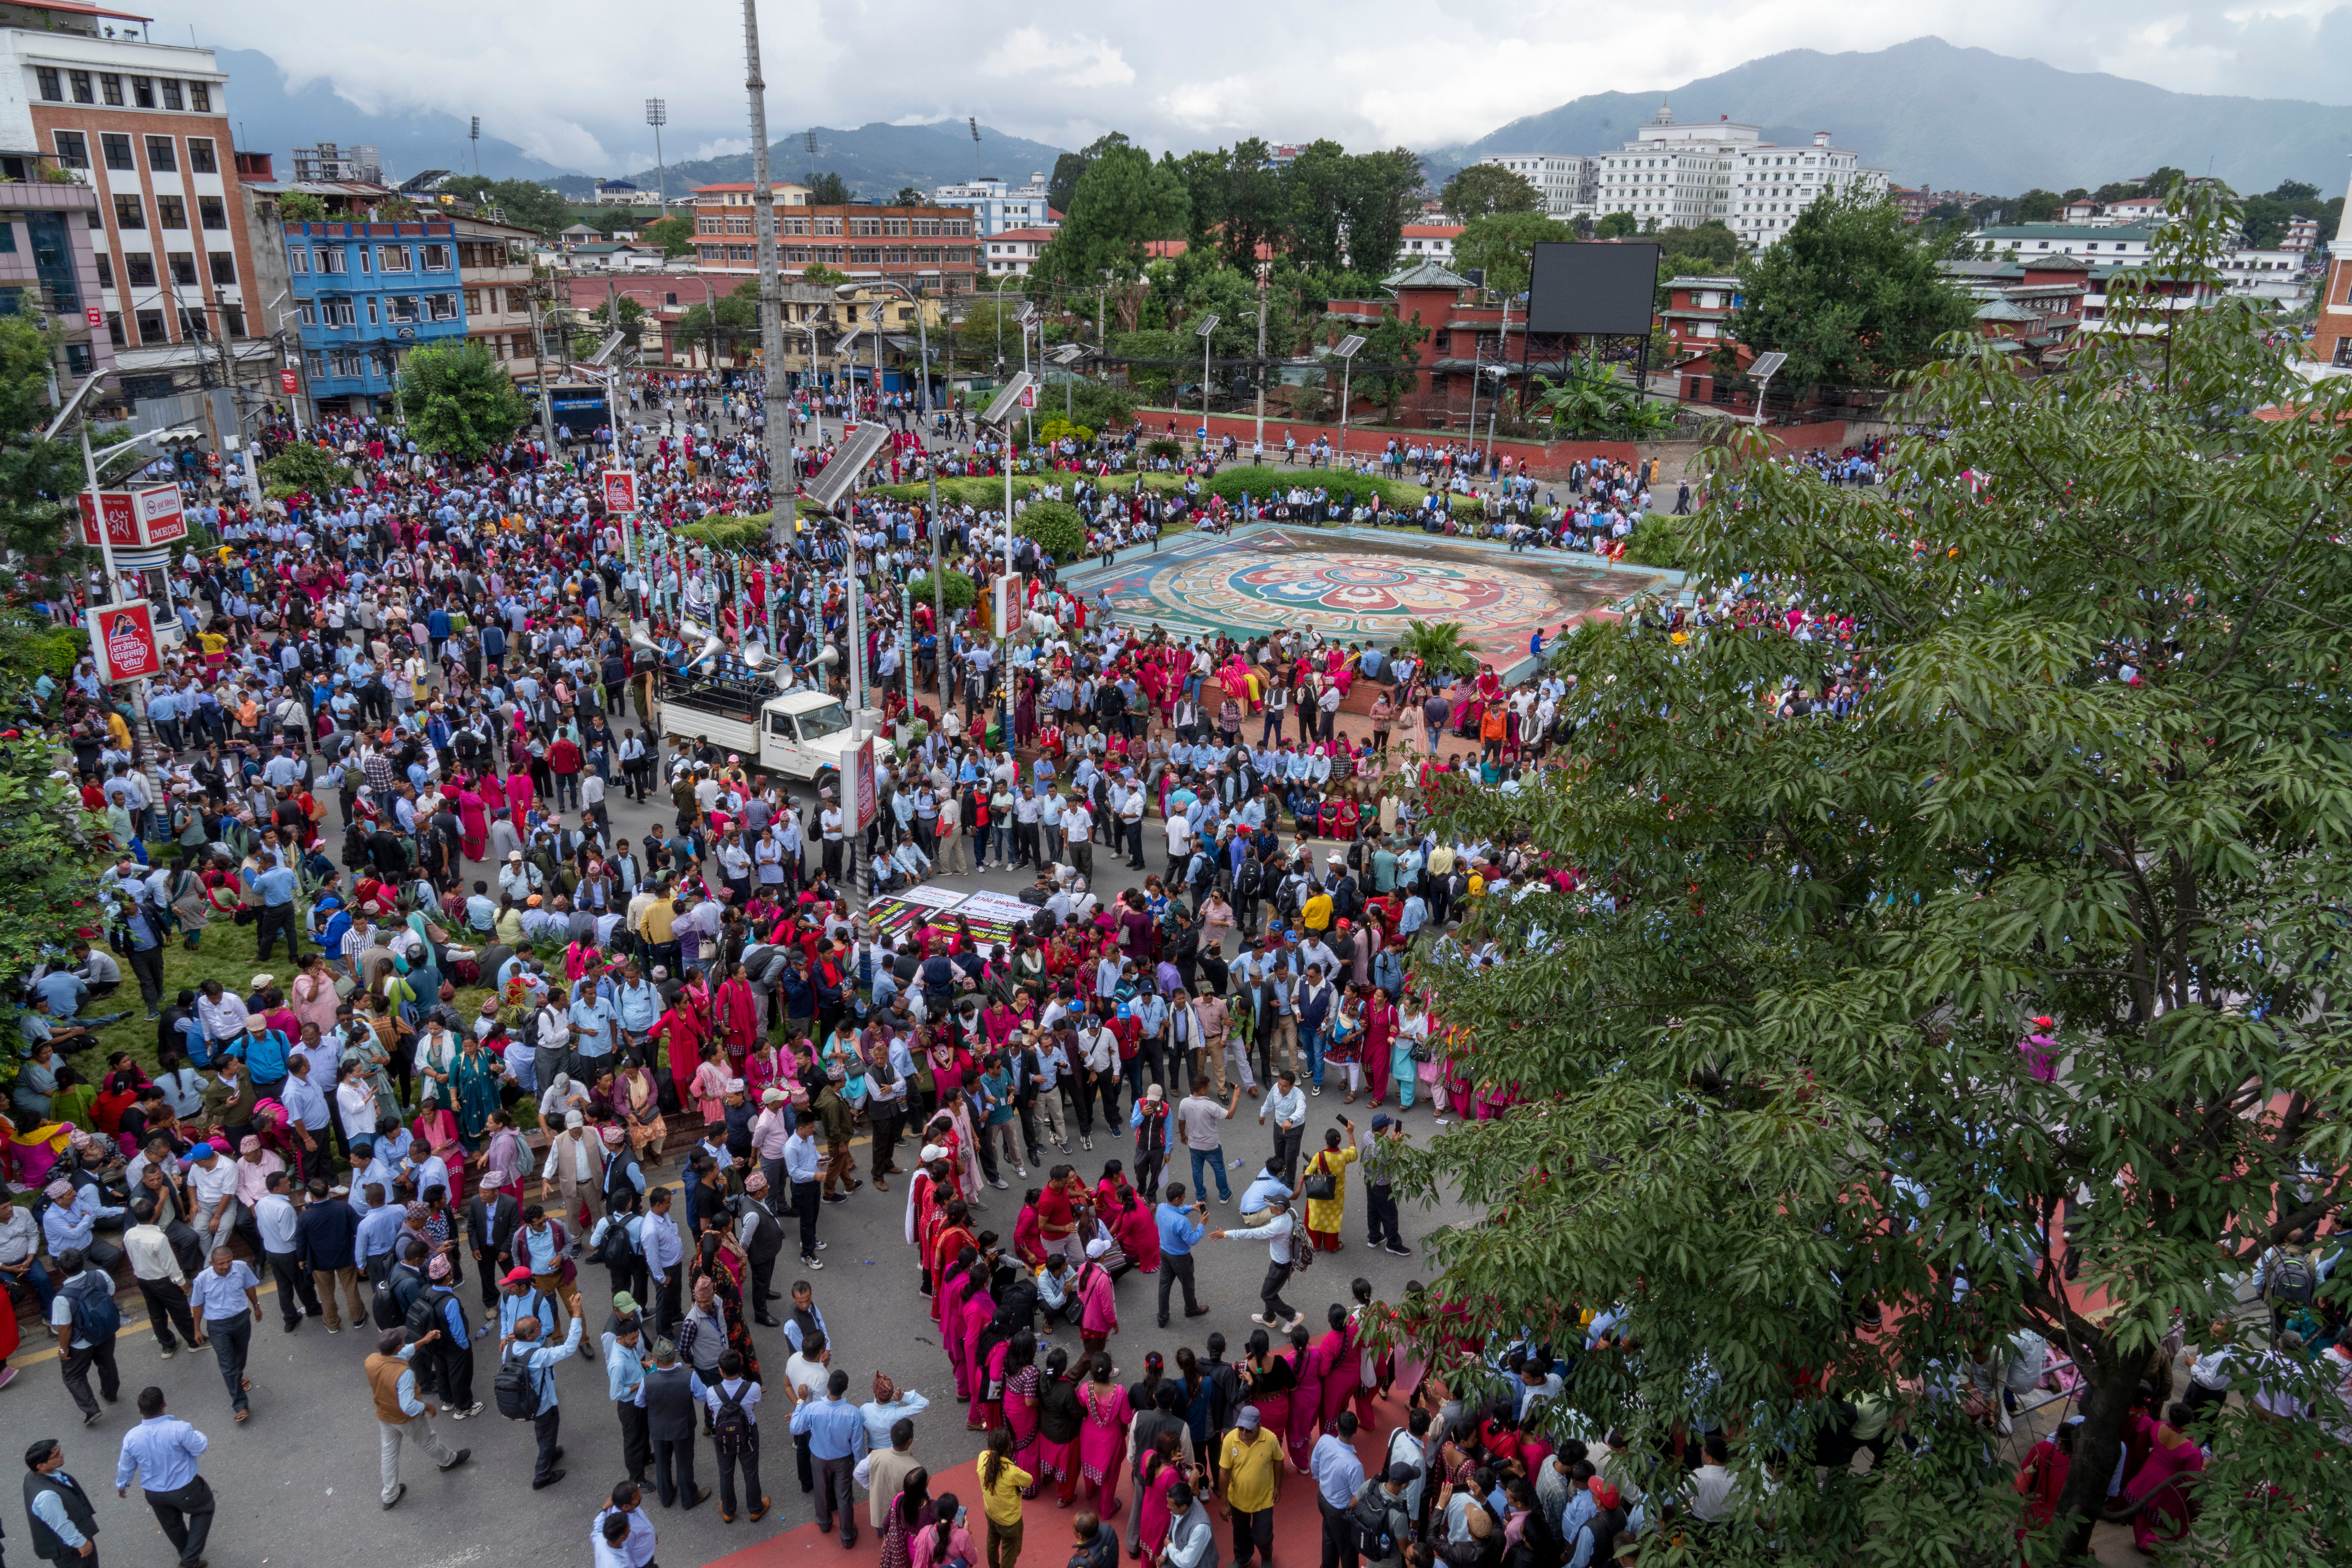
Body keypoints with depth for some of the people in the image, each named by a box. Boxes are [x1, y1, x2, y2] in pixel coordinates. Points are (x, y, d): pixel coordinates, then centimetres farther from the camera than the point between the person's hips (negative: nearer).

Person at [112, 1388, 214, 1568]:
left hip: (154, 1495, 4)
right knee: (205, 1509, 26)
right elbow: (200, 1448, -17)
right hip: (185, 1491, -4)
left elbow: (126, 1467, -2)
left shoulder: (131, 1438, -20)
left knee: (172, 1526, 29)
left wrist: (121, 1485, 20)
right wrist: (198, 1435, 6)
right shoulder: (179, 1430, -34)